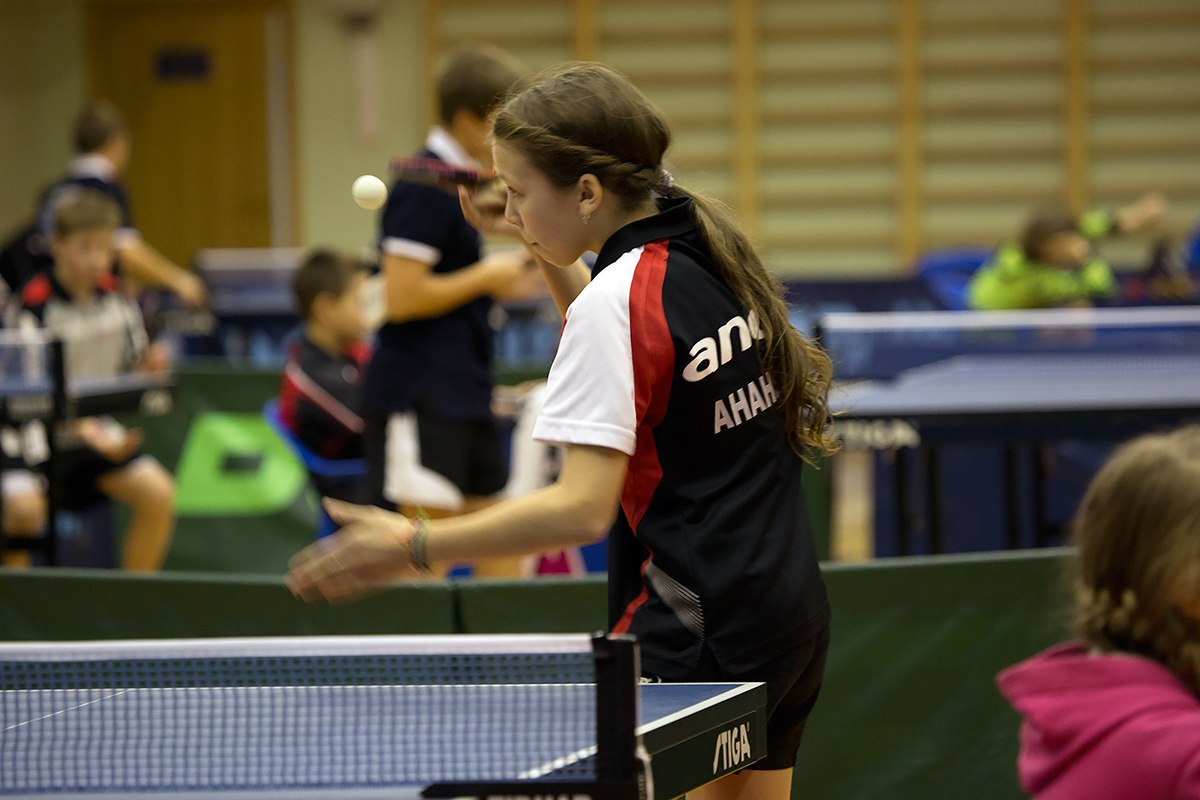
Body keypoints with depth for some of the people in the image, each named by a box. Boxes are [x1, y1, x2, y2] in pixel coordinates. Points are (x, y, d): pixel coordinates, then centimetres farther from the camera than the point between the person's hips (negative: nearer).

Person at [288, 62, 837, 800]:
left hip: (697, 633, -9)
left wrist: (414, 547, -26)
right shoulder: (712, 255, 7)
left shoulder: (618, 299, -18)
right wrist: (547, 253, 17)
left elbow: (582, 508, -26)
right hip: (793, 611, 9)